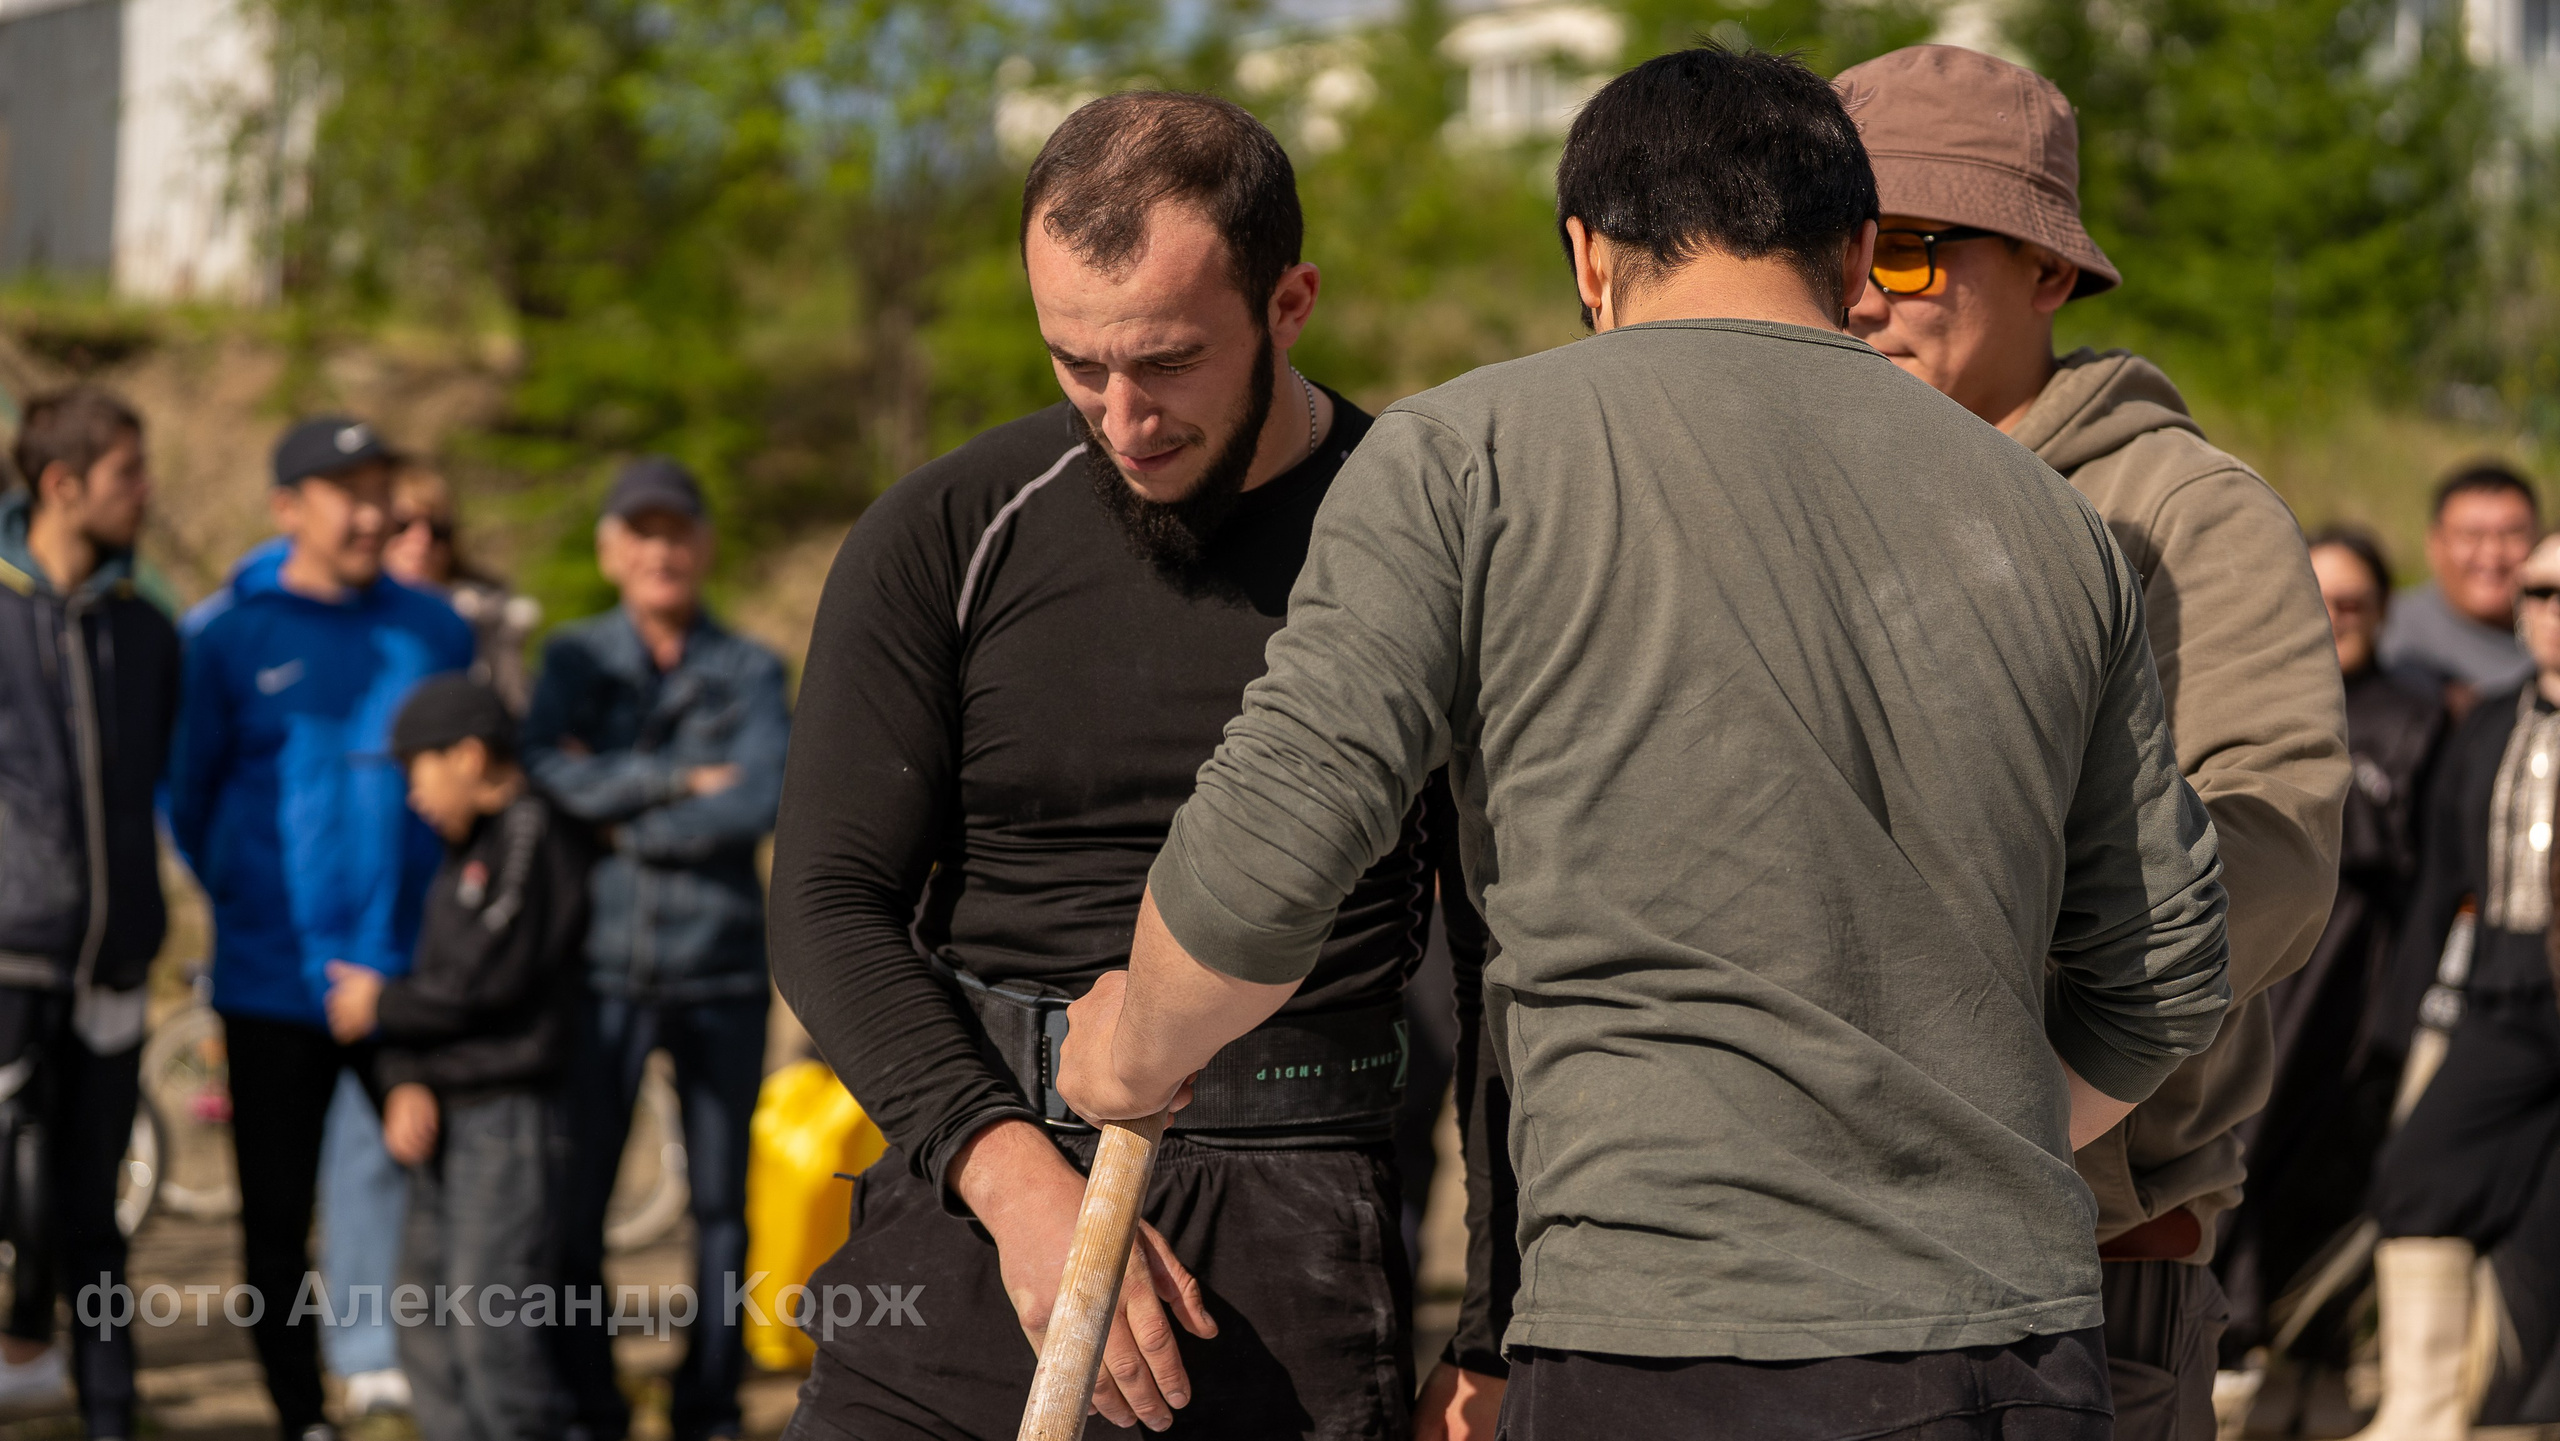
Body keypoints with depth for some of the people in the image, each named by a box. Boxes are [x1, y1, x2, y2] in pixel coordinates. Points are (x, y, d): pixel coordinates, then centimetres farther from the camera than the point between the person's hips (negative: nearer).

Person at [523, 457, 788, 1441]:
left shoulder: (750, 671, 7)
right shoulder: (576, 658, 7)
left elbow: (757, 803, -9)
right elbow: (548, 772, -11)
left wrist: (622, 818, -8)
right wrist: (680, 781, -12)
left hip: (722, 965, 0)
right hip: (604, 963, 0)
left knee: (722, 1204, 4)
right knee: (573, 1202, -3)